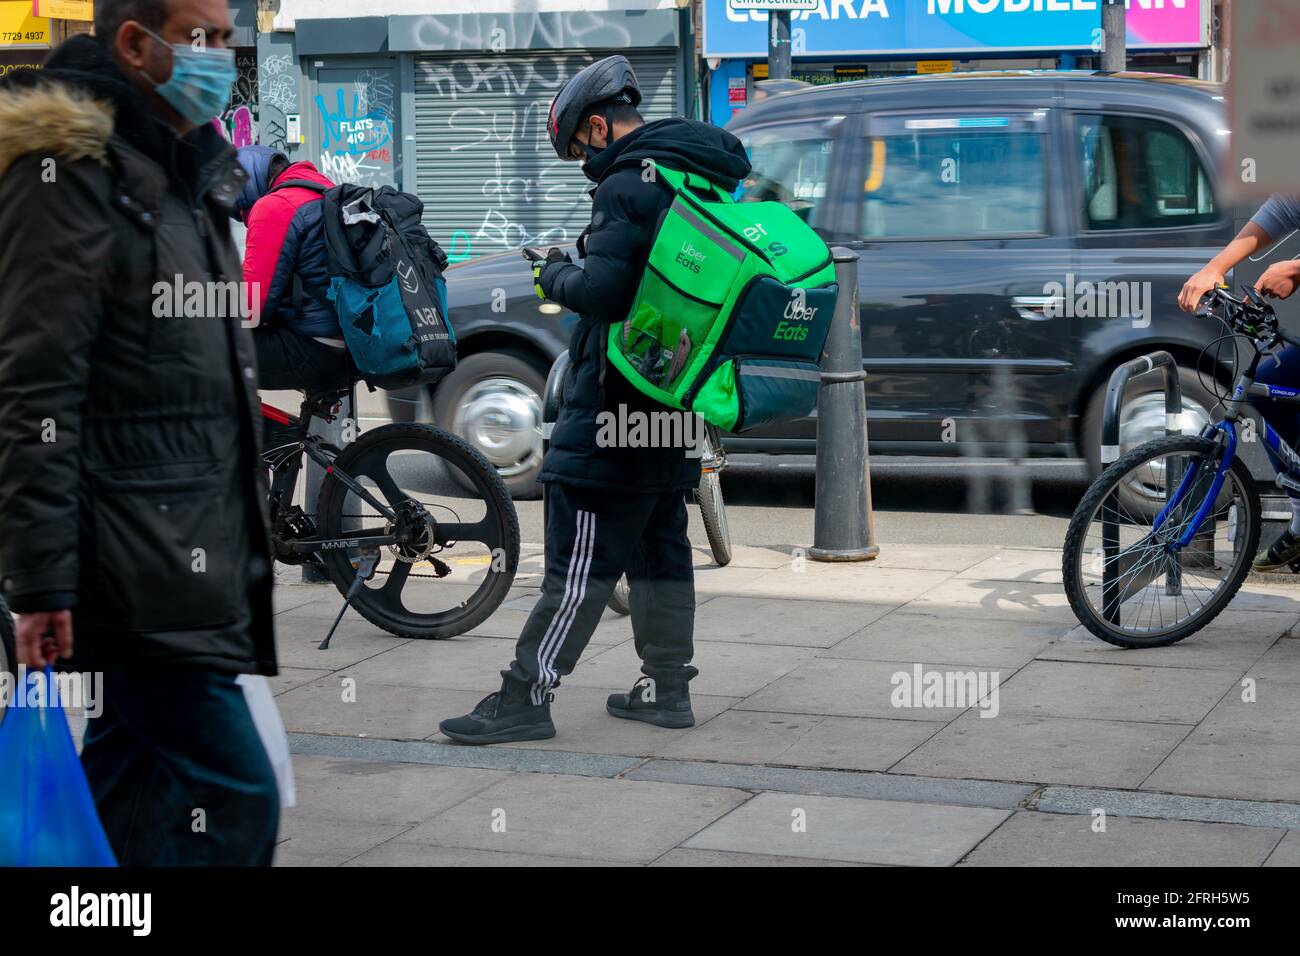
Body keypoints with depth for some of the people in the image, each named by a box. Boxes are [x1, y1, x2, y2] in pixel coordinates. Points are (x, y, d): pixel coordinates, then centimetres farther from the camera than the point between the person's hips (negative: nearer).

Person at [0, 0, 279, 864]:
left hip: (201, 554, 9)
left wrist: (243, 537, 22)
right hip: (136, 561, -9)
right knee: (235, 792, -11)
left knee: (136, 780, 11)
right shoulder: (69, 172, -9)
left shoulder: (194, 175, 19)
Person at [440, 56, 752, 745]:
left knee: (580, 558, -7)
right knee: (661, 549, 15)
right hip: (674, 406, 9)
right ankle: (666, 688, 21)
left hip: (612, 414, -9)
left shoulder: (629, 185, -15)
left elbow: (600, 289, -24)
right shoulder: (706, 177, 14)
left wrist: (554, 274, -5)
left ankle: (527, 696, -4)